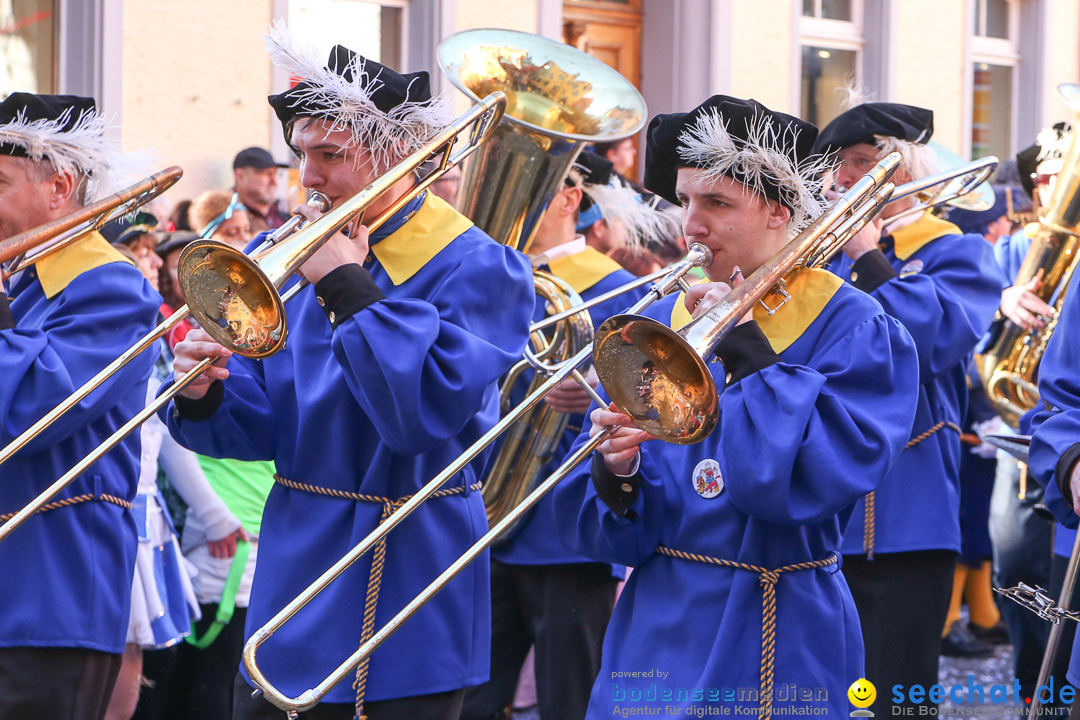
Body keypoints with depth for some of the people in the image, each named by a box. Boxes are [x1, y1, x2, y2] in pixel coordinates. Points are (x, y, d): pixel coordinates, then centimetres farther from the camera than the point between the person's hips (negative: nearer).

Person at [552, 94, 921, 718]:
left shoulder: (853, 329, -6)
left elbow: (819, 480, -23)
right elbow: (591, 522, 4)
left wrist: (743, 345, -17)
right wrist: (617, 472, -19)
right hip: (654, 637, 4)